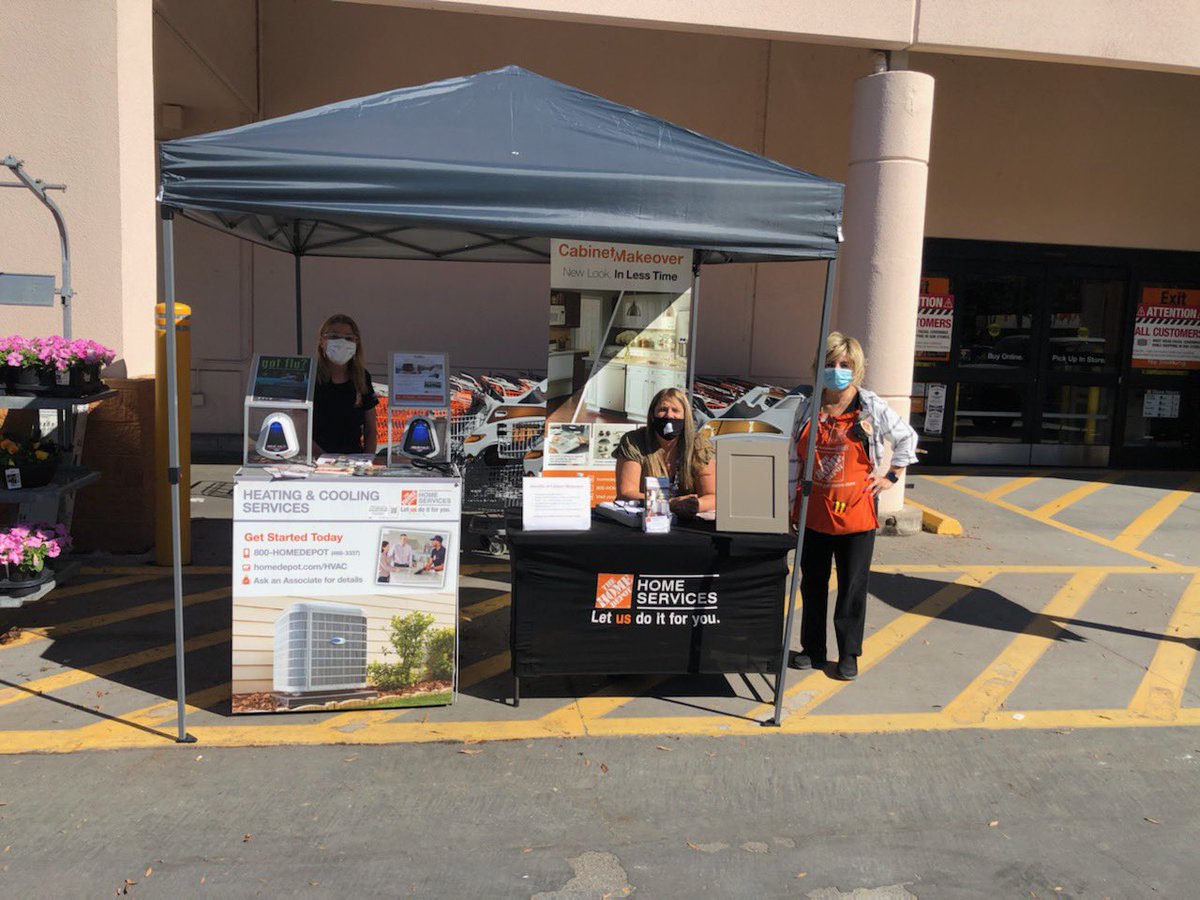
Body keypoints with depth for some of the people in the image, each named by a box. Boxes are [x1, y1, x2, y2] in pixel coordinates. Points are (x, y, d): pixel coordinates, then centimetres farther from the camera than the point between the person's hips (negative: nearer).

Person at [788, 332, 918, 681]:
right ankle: (812, 649, 26)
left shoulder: (873, 409, -3)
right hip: (813, 514, 3)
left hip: (856, 513, -3)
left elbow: (907, 438, 9)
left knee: (852, 586, 5)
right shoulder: (809, 410, 4)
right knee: (812, 583, 12)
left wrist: (892, 475, 3)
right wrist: (791, 504, 5)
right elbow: (795, 459, 7)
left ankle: (849, 654, 19)